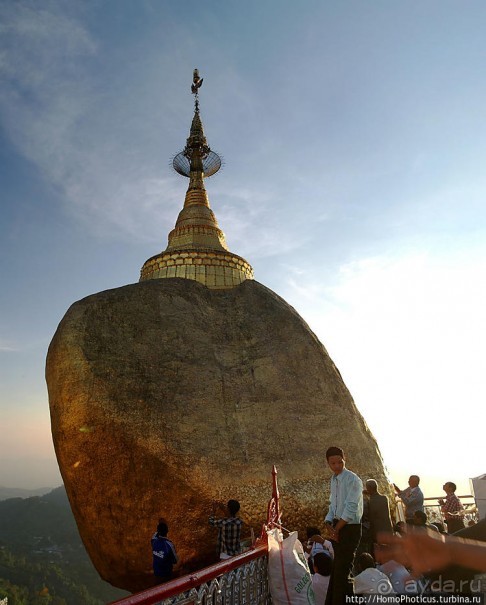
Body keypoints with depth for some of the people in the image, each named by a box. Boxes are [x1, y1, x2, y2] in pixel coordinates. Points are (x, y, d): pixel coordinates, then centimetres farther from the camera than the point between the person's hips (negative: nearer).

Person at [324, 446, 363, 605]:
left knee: (342, 570, -5)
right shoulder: (333, 480, 10)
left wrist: (337, 529, -14)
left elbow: (351, 508, -19)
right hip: (338, 528, 8)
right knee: (336, 568, 16)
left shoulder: (352, 480, -15)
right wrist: (329, 526, -2)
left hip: (350, 528, -8)